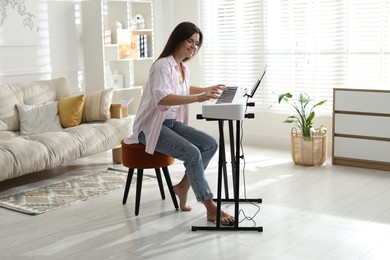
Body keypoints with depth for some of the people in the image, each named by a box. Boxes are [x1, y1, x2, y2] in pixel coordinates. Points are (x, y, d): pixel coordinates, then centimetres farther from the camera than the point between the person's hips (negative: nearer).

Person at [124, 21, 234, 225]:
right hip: (152, 127, -9)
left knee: (211, 144, -8)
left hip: (172, 123, 9)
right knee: (192, 153, -26)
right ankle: (211, 209, -18)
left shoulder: (183, 68, 10)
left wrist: (208, 89, 26)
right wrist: (198, 98, -44)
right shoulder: (163, 65, -18)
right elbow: (162, 98, -36)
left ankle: (183, 186, 4)